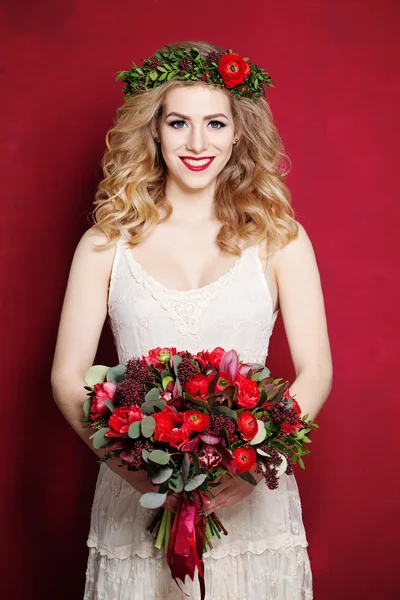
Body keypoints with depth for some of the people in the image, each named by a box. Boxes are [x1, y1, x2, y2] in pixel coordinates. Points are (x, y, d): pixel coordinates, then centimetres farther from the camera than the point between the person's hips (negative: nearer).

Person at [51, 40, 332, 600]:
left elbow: (316, 371, -2)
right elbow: (67, 375, -2)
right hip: (134, 498, 0)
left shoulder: (279, 238, 1)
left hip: (251, 498, 0)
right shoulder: (107, 242, 1)